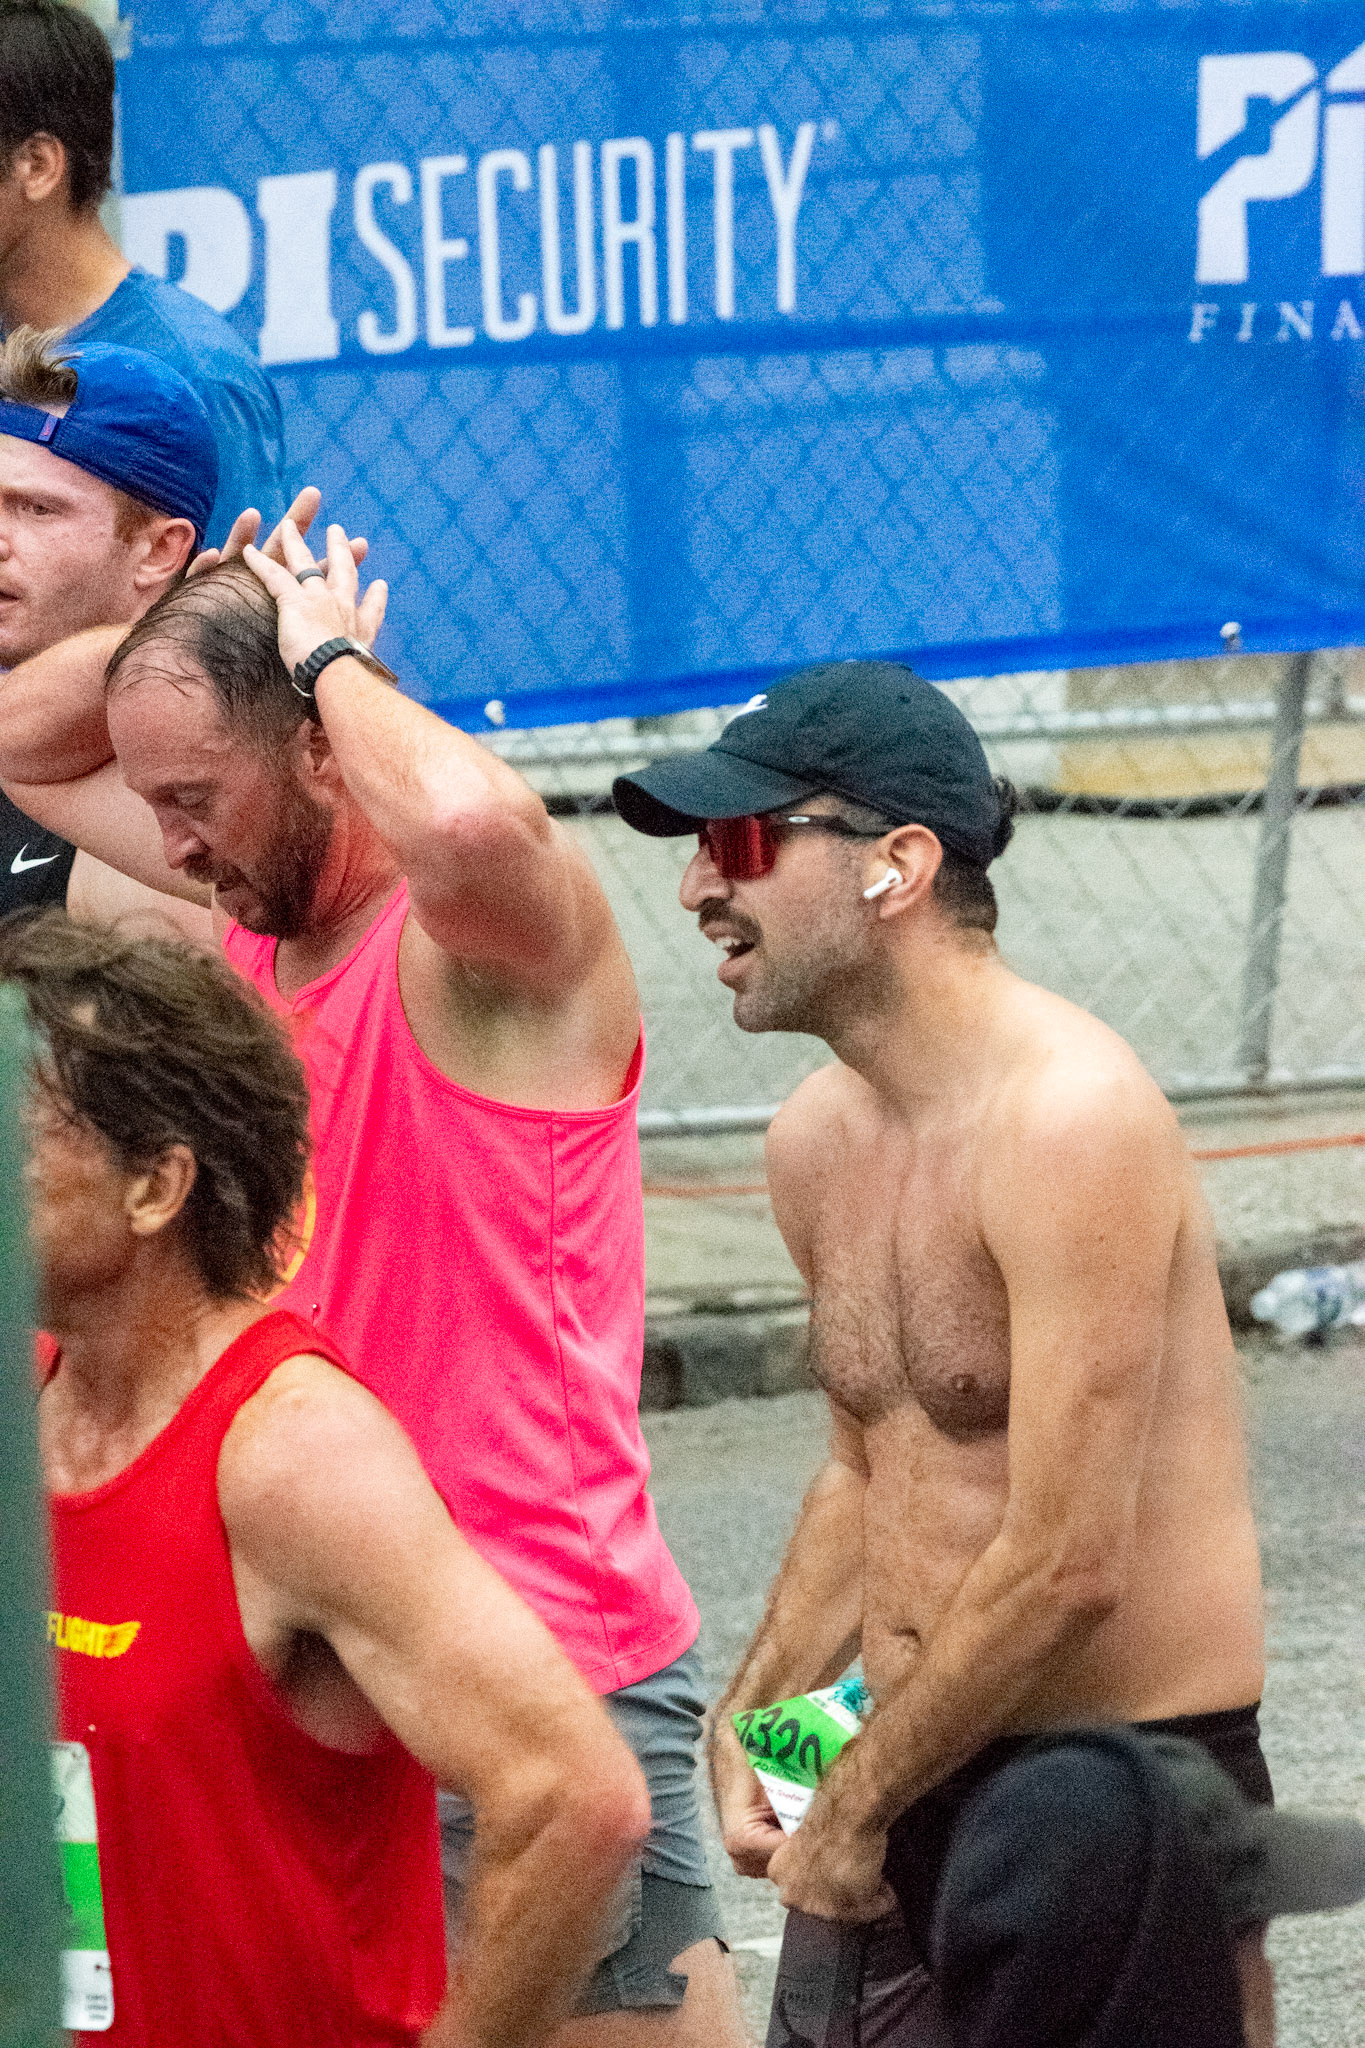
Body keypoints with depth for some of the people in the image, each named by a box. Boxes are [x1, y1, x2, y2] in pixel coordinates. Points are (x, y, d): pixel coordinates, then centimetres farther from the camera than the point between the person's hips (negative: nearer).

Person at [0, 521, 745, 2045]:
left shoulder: (486, 938, -15)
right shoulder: (262, 907, 10)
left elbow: (472, 819, -42)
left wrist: (330, 656, -21)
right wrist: (197, 618, 2)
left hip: (544, 1667, -9)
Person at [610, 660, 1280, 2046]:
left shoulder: (1068, 1122, -20)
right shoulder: (817, 1139, 8)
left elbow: (1065, 1567, -22)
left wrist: (855, 1810, -12)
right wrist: (753, 1716, 8)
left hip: (1111, 1798, -8)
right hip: (900, 1783, 8)